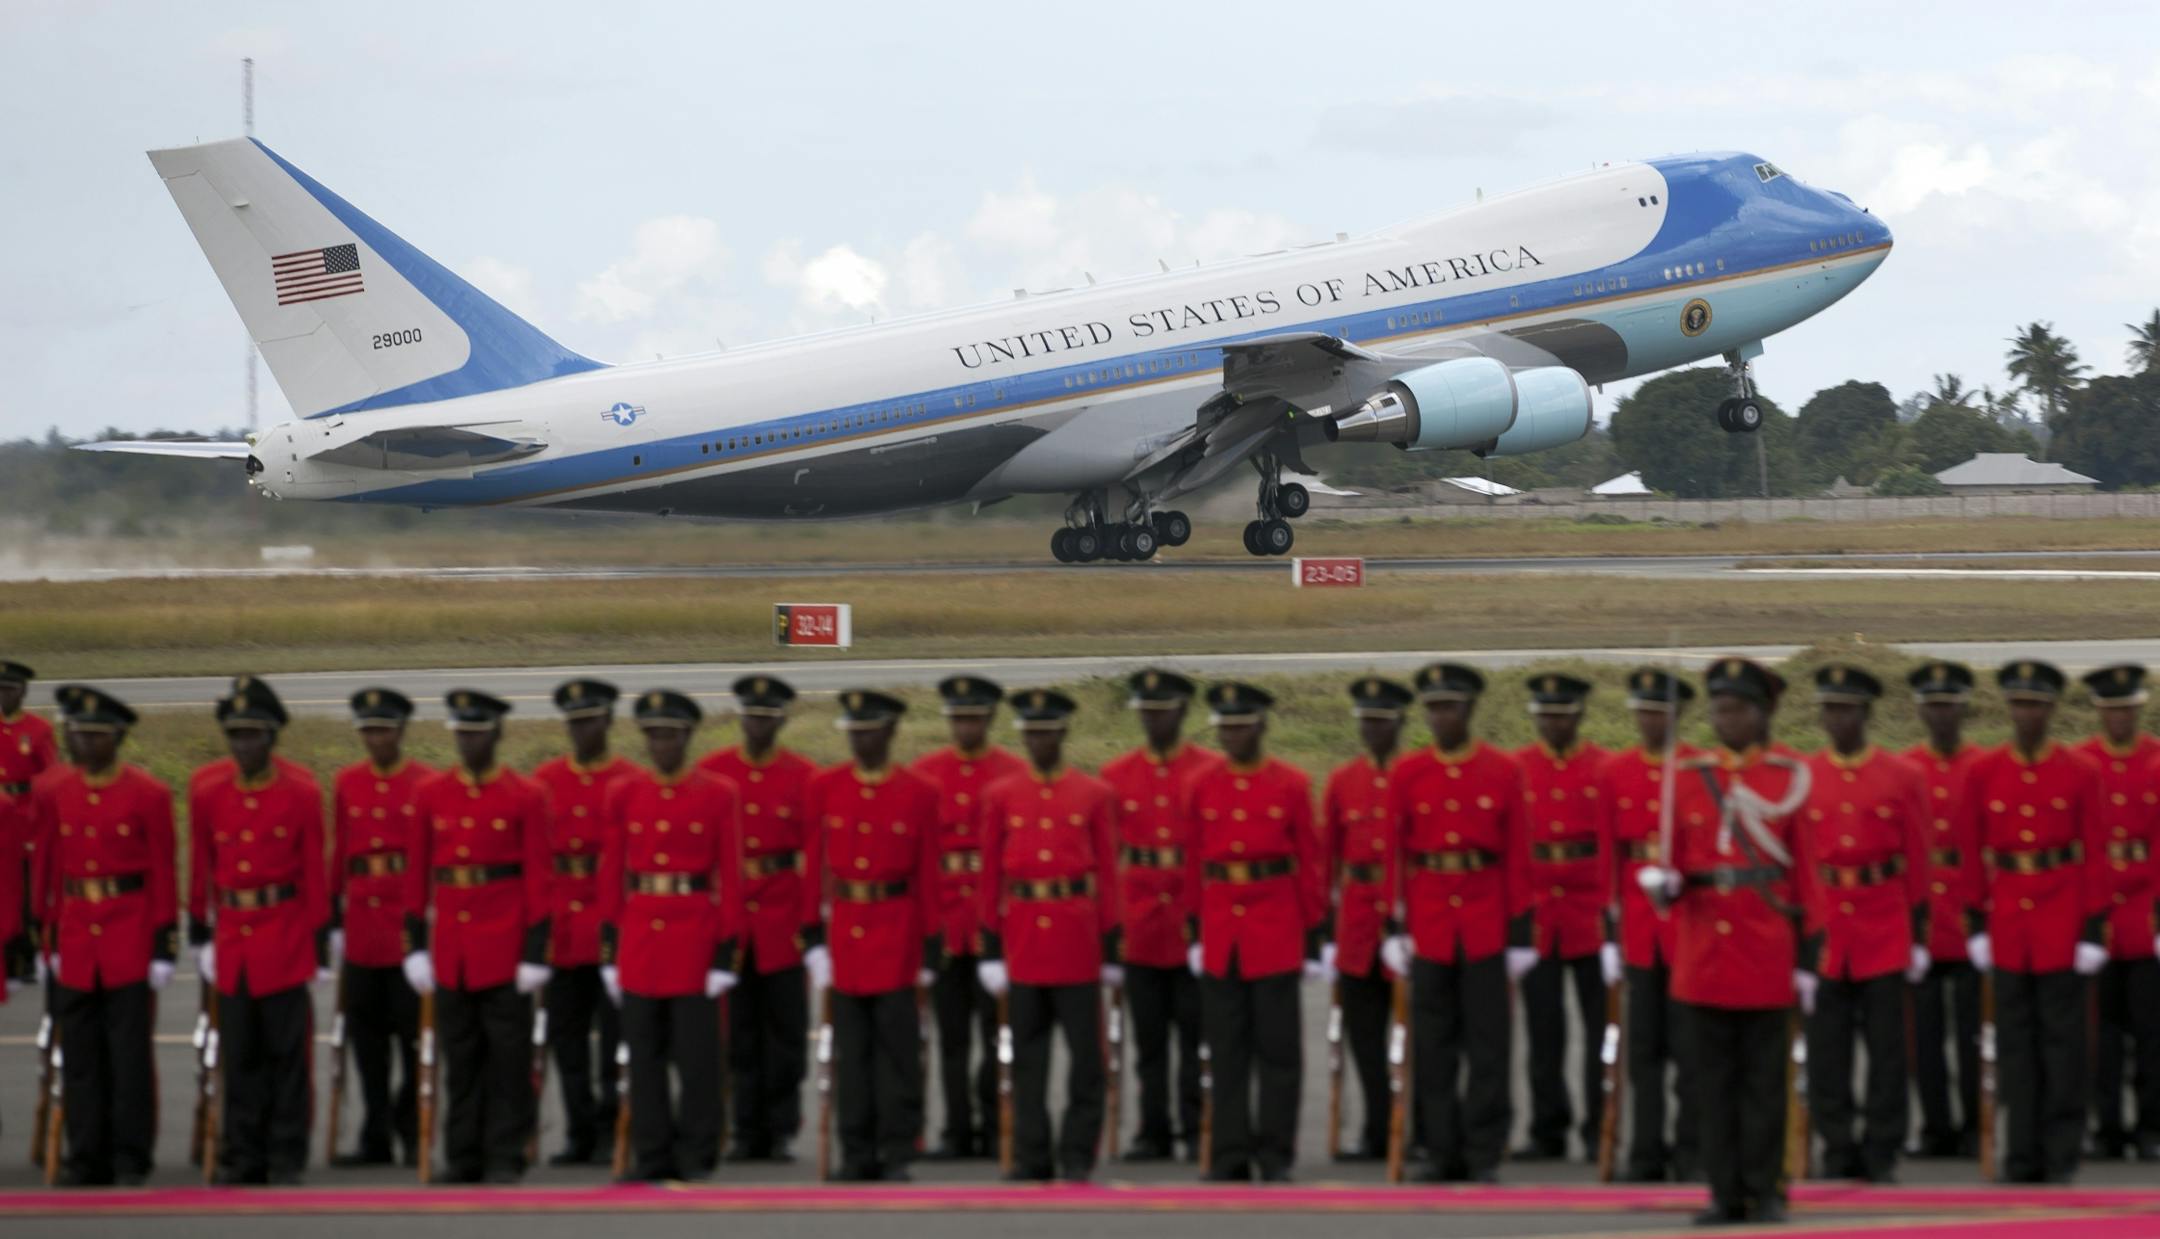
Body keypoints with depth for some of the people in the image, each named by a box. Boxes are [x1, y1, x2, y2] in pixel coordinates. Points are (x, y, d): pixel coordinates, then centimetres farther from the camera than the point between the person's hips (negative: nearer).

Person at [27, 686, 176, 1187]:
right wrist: (46, 935, 8)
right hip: (74, 935, 3)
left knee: (130, 1052, -2)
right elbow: (45, 868, 10)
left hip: (130, 942, -3)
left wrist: (163, 946, -6)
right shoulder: (51, 793, 6)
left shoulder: (149, 795, -3)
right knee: (80, 1056, 6)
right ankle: (87, 1159, 13)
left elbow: (163, 875, -2)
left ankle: (130, 1160, 4)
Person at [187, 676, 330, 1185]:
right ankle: (242, 1158, 15)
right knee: (239, 1053, 7)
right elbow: (200, 864, 10)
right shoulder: (206, 788, 1)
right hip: (231, 929, 3)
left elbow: (314, 871, -3)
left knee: (287, 1050, 1)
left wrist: (320, 941, -3)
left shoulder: (300, 791, -6)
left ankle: (285, 1158, 8)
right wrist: (198, 932, 13)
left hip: (285, 932, -3)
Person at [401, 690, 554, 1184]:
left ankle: (505, 1158, 5)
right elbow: (416, 873, 9)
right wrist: (415, 945, 5)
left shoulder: (526, 797, -2)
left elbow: (538, 879, -3)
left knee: (508, 1054, 0)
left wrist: (536, 952, -8)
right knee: (460, 1056, 8)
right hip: (450, 947, 3)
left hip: (505, 945, -3)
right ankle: (464, 1158, 14)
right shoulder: (432, 793, 7)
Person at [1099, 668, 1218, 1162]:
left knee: (1196, 1030, 1)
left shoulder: (1213, 772, 1)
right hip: (1138, 925, 2)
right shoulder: (1115, 776, 7)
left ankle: (1198, 1131, 7)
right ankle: (1154, 1133, 11)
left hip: (1197, 922, -2)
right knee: (1148, 1035, 5)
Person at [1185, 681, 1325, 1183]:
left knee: (1277, 1046, 0)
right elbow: (1194, 863, 10)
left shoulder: (1291, 785, 0)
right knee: (1226, 1048, 4)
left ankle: (1275, 1155, 6)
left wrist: (1314, 935, -1)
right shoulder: (1201, 787, 6)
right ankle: (1230, 1155, 9)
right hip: (1220, 930, 2)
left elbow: (1311, 863, 2)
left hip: (1276, 930, -2)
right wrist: (1193, 930, 8)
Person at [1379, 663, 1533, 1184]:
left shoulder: (1503, 771, 1)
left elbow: (1518, 857, 1)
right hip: (1429, 924, 1)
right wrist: (1395, 927, 1)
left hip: (1486, 926, -1)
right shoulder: (1407, 773, 4)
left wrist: (1520, 934, -2)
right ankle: (1443, 1153, 12)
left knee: (1487, 1043, 0)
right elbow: (1395, 852, 5)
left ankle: (1484, 1155, 6)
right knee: (1432, 1045, 4)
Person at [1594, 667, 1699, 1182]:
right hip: (1638, 922, 3)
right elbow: (1608, 855, 8)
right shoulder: (1614, 773, 7)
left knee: (1689, 1042, 0)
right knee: (1643, 1044, 6)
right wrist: (1610, 933, 5)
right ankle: (1647, 1154, 10)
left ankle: (1690, 1153, 6)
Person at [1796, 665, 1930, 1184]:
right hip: (1823, 923, 1)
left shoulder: (1901, 778, 2)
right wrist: (1794, 943, 1)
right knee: (1827, 1048, 2)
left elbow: (1918, 862, 4)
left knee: (1887, 1043, 2)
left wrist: (1920, 937, 1)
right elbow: (1792, 863, 4)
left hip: (1885, 924, -1)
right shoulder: (1800, 779, 3)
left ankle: (1881, 1155, 10)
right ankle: (1838, 1153, 10)